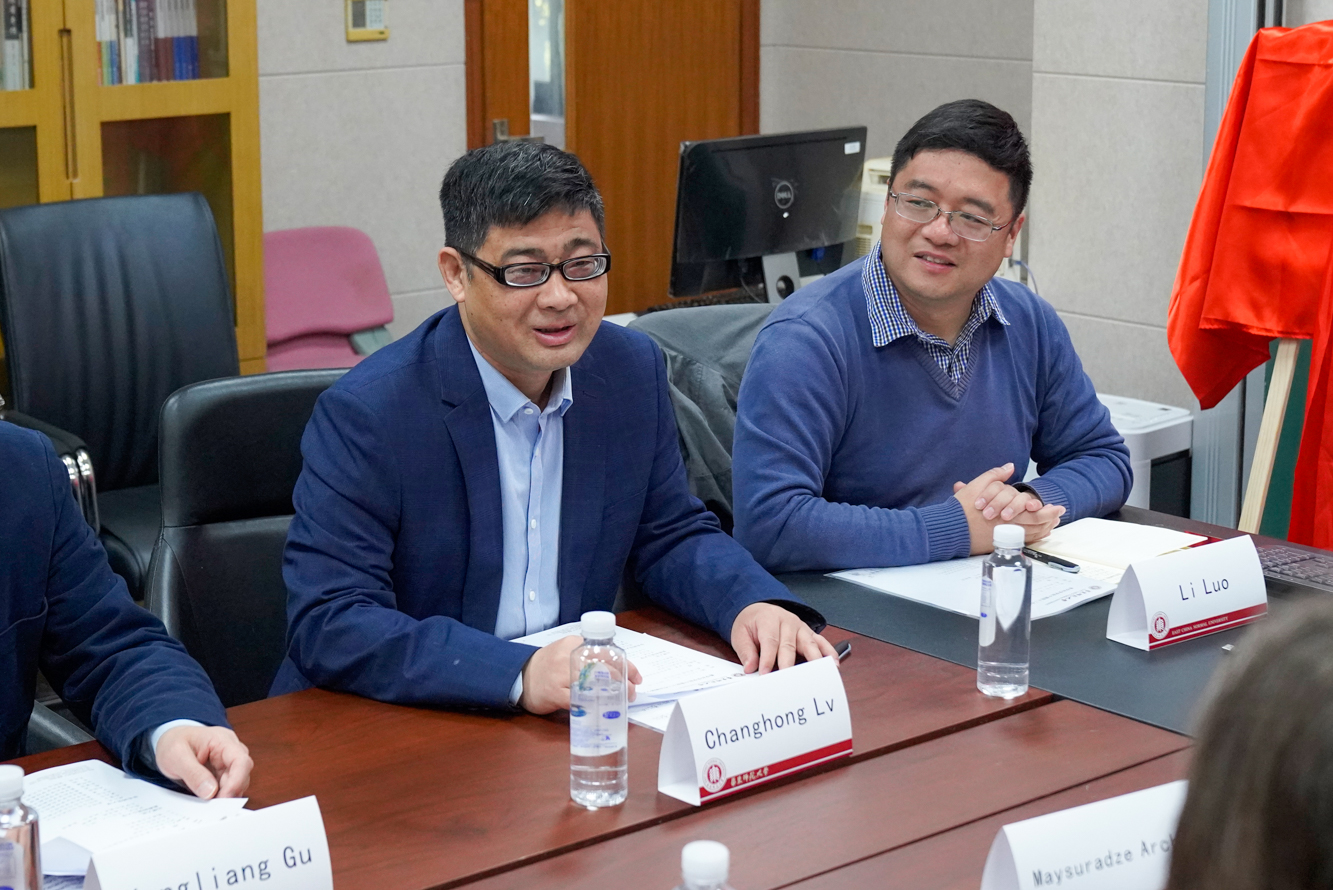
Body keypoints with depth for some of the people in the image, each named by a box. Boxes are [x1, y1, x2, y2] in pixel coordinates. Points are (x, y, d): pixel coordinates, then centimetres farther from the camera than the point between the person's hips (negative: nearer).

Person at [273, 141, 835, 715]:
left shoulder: (633, 371, 2)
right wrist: (520, 673, -34)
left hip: (581, 720, 5)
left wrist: (753, 604, -9)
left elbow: (670, 537, 13)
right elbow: (328, 626, -23)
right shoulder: (364, 412, -16)